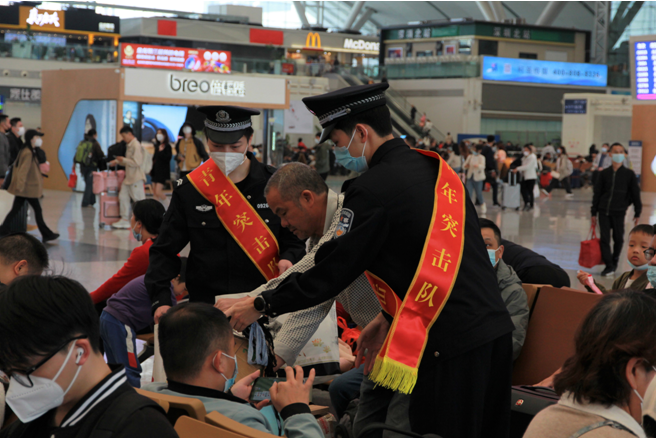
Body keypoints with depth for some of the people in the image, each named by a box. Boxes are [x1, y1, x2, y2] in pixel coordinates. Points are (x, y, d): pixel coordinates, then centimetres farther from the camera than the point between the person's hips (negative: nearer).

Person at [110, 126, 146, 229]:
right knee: (123, 196, 9)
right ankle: (125, 220, 14)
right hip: (129, 177, 10)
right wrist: (117, 161, 14)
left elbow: (137, 163, -22)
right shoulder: (129, 145, 14)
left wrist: (123, 160, -13)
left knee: (139, 200, -5)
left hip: (136, 178, -10)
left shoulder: (136, 146, -16)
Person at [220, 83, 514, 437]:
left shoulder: (374, 189, -12)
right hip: (495, 329, 9)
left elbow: (333, 270, -9)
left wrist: (261, 306, 3)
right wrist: (389, 318, 23)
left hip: (451, 341, -9)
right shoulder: (436, 169, 13)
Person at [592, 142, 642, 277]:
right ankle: (609, 266, 4)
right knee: (604, 239, -2)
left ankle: (615, 260, 29)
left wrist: (637, 213, 4)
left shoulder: (629, 174, 1)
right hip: (604, 211, 1)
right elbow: (597, 193, 8)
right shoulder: (604, 173, 4)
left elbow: (635, 194, 5)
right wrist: (594, 213, 7)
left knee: (618, 239, 7)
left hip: (619, 212, -1)